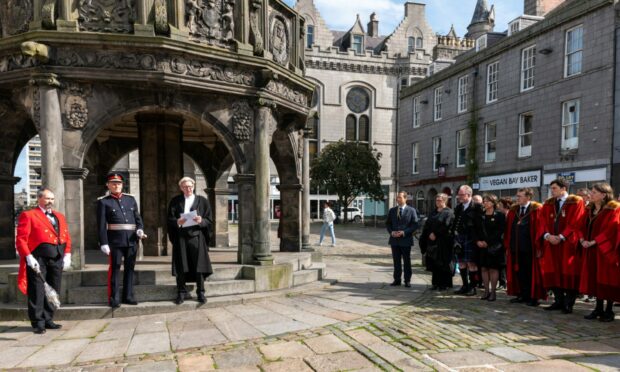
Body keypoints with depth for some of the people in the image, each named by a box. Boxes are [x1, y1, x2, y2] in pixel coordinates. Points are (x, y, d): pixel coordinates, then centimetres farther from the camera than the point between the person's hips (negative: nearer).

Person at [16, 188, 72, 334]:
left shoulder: (60, 216, 19)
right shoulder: (28, 215, 0)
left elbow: (66, 237, 17)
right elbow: (21, 239, -7)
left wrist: (67, 255, 5)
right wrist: (29, 257, -16)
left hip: (57, 259, 6)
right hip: (38, 259, -6)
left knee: (53, 291, 9)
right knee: (37, 291, -1)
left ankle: (48, 320, 20)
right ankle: (38, 323, 7)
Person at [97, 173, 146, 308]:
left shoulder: (131, 199, 14)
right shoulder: (103, 201, 2)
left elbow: (138, 218, 15)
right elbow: (102, 225, -4)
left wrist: (140, 230, -4)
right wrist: (104, 243, -10)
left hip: (132, 240, 4)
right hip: (115, 240, -4)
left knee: (129, 268, 8)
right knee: (115, 268, -2)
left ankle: (128, 296, 17)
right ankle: (114, 298, 7)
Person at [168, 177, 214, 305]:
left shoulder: (203, 201, 7)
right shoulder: (175, 201, 9)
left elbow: (209, 221, 4)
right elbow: (169, 219, 4)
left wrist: (201, 221, -17)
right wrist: (177, 222, -17)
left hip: (197, 237, -1)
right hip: (181, 237, 1)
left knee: (199, 265, 0)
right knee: (181, 266, 2)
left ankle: (200, 292, 10)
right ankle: (181, 292, 13)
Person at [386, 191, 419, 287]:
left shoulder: (411, 210, -2)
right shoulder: (392, 210, 9)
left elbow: (415, 224, -5)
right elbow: (388, 223, 12)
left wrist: (404, 232, -15)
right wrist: (391, 232, -7)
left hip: (406, 240, -3)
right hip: (394, 240, 3)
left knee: (407, 261, 5)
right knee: (396, 261, 8)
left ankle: (407, 280, 13)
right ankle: (397, 280, 16)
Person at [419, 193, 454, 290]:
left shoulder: (449, 212, -5)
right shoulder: (433, 213, 17)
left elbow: (446, 226, -17)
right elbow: (427, 226, 13)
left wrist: (435, 234, -19)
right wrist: (429, 235, -1)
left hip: (443, 242, -6)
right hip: (433, 241, 6)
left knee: (443, 263, -1)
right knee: (434, 264, 7)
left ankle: (444, 284, 7)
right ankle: (436, 283, 14)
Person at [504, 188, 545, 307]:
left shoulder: (537, 209, -6)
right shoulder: (513, 210, 11)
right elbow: (508, 229, 10)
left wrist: (538, 247, -14)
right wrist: (507, 245, 6)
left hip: (530, 248, -5)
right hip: (515, 247, 5)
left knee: (531, 273, 4)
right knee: (519, 272, 10)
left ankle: (533, 297, 15)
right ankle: (522, 295, 21)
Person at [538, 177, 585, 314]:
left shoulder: (576, 202, -2)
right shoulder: (548, 204, 13)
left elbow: (576, 223, -11)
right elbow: (543, 222, 6)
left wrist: (561, 237, -17)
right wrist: (547, 235, -12)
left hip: (568, 244, -5)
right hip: (551, 243, 5)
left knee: (568, 273, -1)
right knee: (553, 272, 4)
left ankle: (568, 304, 8)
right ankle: (559, 301, 14)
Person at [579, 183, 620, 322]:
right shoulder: (589, 209, 11)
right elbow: (583, 226, 12)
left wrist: (594, 241, -20)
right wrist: (582, 239, -6)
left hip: (606, 250, -6)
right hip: (591, 250, 6)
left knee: (607, 280, 1)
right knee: (594, 279, 9)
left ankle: (609, 311, 12)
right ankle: (598, 309, 18)